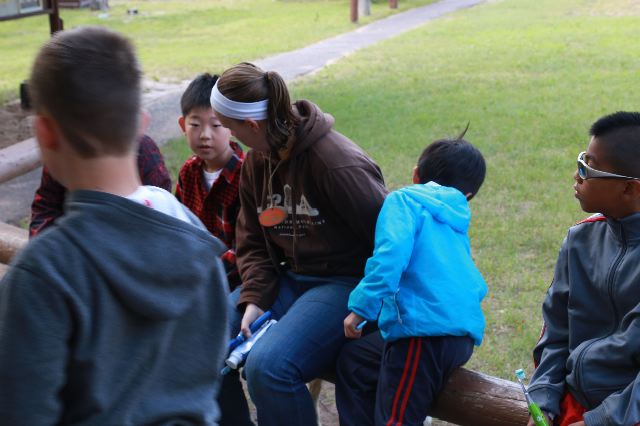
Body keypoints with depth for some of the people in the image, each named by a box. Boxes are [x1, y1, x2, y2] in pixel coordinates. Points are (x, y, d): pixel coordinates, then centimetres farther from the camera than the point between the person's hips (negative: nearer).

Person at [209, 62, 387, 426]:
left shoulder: (338, 164, -21)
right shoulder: (257, 162, 4)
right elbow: (254, 242, 9)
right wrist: (254, 300, -6)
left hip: (346, 282, -8)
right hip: (290, 279, 8)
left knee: (268, 365, -29)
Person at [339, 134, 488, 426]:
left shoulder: (405, 200, 3)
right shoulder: (457, 226, 25)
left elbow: (392, 252, -17)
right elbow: (477, 287, 29)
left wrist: (362, 307, -17)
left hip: (424, 329, -8)